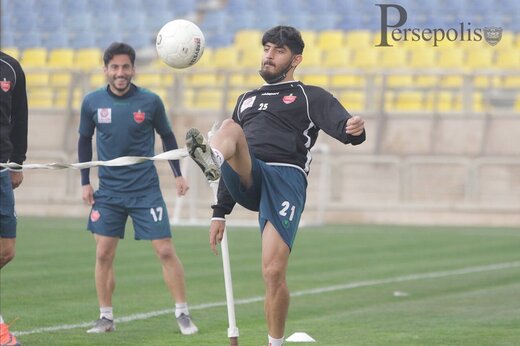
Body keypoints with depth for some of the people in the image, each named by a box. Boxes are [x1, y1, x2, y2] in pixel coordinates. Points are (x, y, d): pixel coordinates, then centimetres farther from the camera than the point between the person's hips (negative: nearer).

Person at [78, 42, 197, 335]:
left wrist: (178, 174, 4)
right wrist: (85, 181, 8)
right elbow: (85, 141, 12)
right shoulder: (92, 103, -1)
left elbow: (167, 136, 9)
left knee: (166, 251, -5)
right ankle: (106, 317, 11)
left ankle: (183, 314, 5)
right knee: (103, 254, -2)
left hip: (146, 190, -2)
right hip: (108, 191, 2)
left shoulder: (150, 101, -6)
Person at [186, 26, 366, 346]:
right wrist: (221, 212, 25)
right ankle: (212, 161, -62)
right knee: (229, 128, -26)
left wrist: (353, 129, -29)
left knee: (274, 273, -15)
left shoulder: (310, 97, 15)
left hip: (286, 179, -4)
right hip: (247, 182, 4)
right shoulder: (247, 100, 32)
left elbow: (341, 126, -4)